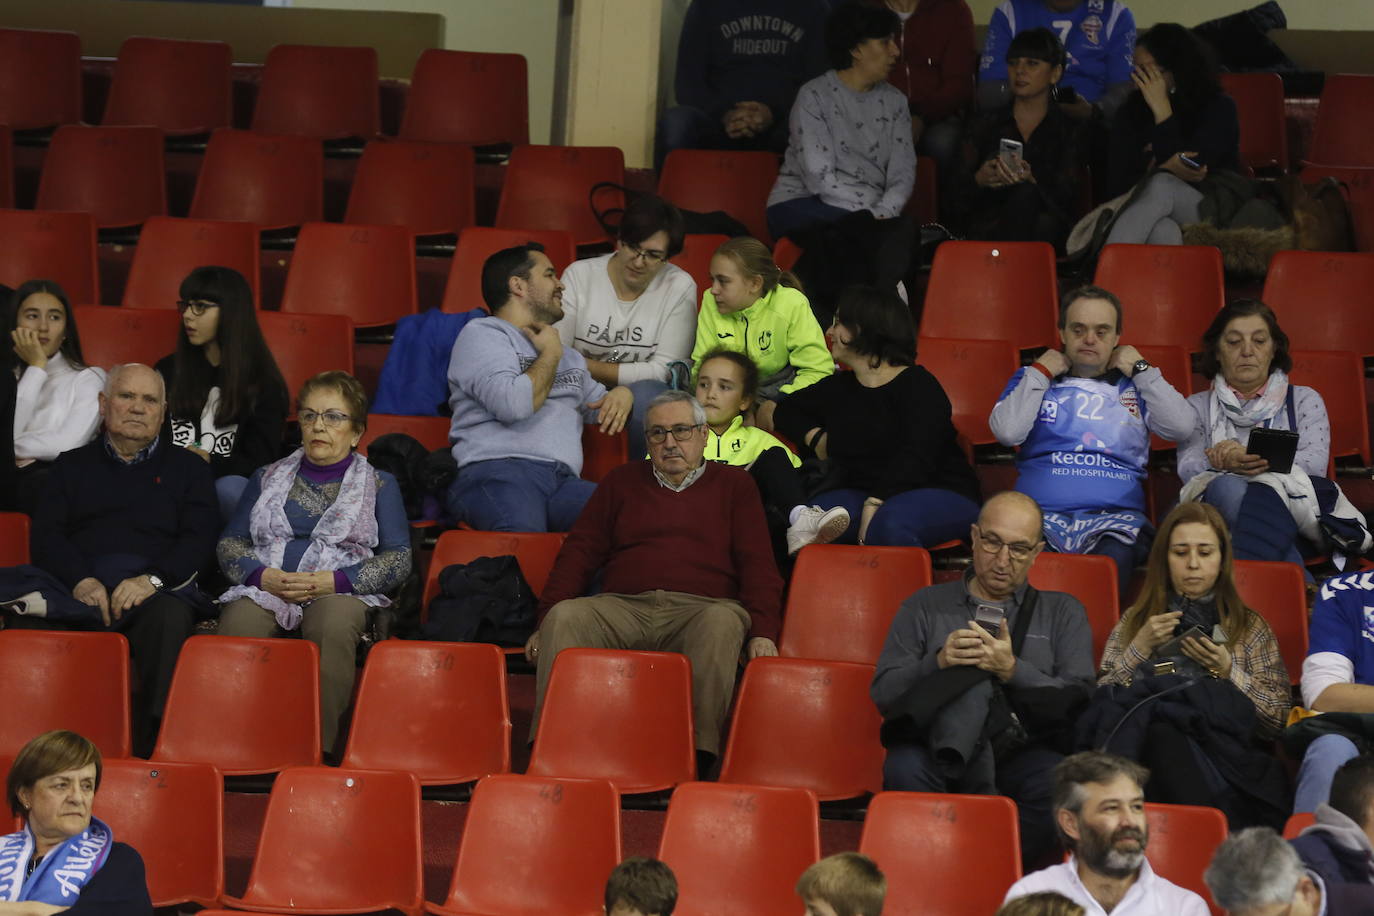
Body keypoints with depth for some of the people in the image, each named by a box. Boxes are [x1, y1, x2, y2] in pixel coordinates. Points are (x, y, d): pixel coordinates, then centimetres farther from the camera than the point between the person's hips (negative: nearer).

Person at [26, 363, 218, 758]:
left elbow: (199, 540, 9)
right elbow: (46, 535, 12)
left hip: (154, 589, -1)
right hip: (78, 588, 1)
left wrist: (152, 579, -12)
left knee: (169, 618, -39)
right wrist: (80, 580, -10)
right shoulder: (72, 466, 26)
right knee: (27, 615, -34)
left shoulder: (188, 469, 24)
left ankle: (152, 747, -42)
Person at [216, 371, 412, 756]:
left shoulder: (378, 485, 17)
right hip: (264, 589, 2)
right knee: (239, 624, -36)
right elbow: (230, 543, 18)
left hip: (341, 593, -2)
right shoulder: (268, 478, 25)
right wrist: (263, 576, -5)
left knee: (334, 626, -40)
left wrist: (332, 581, -9)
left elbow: (398, 560, 6)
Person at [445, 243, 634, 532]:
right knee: (523, 536, -44)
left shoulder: (568, 356, 35)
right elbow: (514, 404, -9)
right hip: (494, 472, -7)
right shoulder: (481, 335, 9)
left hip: (563, 483, 7)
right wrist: (550, 354, 9)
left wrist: (622, 394, 23)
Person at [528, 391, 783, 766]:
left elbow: (757, 564, 10)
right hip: (623, 607, 2)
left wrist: (763, 633, -7)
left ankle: (698, 748, -45)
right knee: (566, 616, -29)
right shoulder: (622, 482, 26)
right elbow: (579, 552, 19)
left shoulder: (734, 485, 21)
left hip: (700, 607, -2)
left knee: (722, 622, -38)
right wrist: (547, 619, 3)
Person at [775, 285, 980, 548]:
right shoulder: (837, 388, 18)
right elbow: (787, 409, 36)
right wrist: (814, 437, 14)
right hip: (857, 493, 5)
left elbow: (915, 459, -18)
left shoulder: (918, 385, -4)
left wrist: (875, 503, -29)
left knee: (890, 524, -41)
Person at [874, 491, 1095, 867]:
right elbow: (883, 693, 10)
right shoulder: (926, 607, 21)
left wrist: (1013, 670, -10)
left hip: (1023, 751, 0)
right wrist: (938, 663, -8)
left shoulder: (1062, 613, 21)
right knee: (905, 768, -36)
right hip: (940, 750, 0)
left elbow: (1080, 700, 5)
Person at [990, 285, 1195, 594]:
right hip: (1041, 515, 0)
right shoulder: (1033, 379, 23)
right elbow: (1007, 431, 4)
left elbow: (1183, 427, 6)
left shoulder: (1134, 385, 22)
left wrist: (1141, 369, 11)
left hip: (1114, 519, 0)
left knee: (1113, 561, -38)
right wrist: (1041, 372, 9)